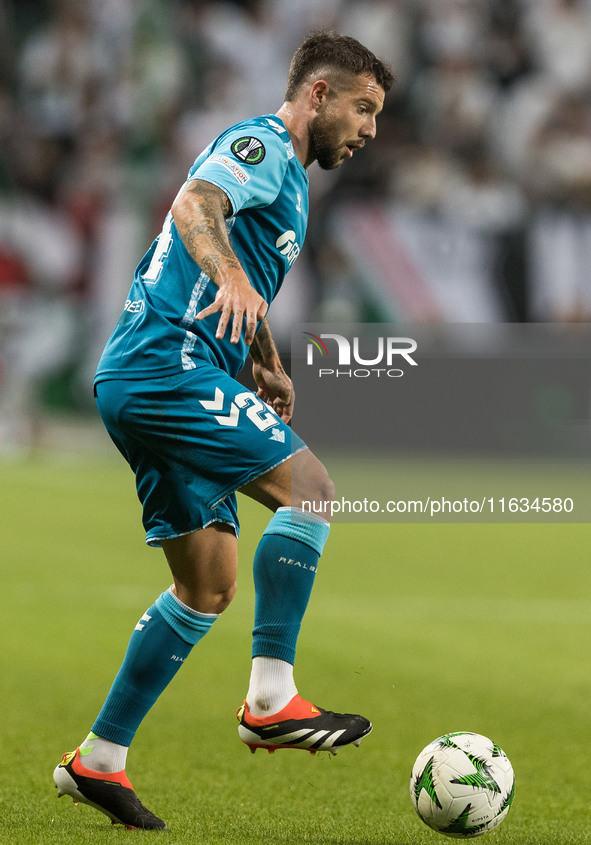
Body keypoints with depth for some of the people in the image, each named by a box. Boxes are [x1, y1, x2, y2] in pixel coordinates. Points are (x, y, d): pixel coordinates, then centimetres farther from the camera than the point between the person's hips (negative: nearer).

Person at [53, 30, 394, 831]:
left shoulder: (286, 177, 27)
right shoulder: (261, 144, -4)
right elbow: (195, 204, -24)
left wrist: (267, 366, 34)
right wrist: (231, 278, -42)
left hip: (148, 381, 10)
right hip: (167, 362, -10)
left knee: (209, 588, 8)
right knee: (310, 486, -19)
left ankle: (98, 759, 10)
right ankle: (271, 700, -22)